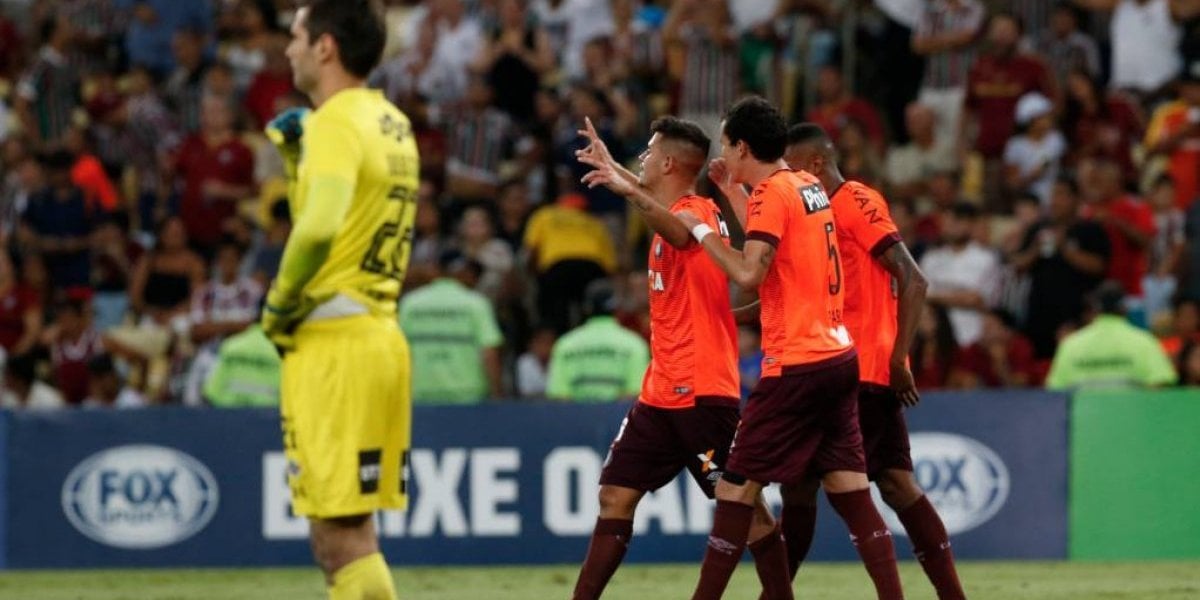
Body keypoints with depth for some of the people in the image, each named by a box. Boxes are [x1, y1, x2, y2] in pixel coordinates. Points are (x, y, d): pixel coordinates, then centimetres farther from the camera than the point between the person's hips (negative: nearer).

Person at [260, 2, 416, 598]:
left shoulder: (338, 123, -11)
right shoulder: (393, 124, 16)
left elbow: (317, 230, -26)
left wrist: (279, 303, -12)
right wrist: (297, 156, 15)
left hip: (334, 342, -9)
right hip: (383, 336, 9)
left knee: (341, 537, -9)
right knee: (345, 535, 13)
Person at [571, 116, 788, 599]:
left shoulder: (696, 211, -13)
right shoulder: (681, 212, 15)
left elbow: (680, 232, -40)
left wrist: (629, 189, -55)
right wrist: (614, 170, 48)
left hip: (701, 391, -10)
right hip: (662, 391, 10)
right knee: (616, 495, 7)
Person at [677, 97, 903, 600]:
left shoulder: (771, 192, -10)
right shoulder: (810, 187, 15)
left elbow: (749, 273, -21)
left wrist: (701, 229, -9)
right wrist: (728, 191, 29)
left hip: (796, 366, -8)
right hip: (839, 356, 8)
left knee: (736, 487, -2)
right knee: (852, 493, 5)